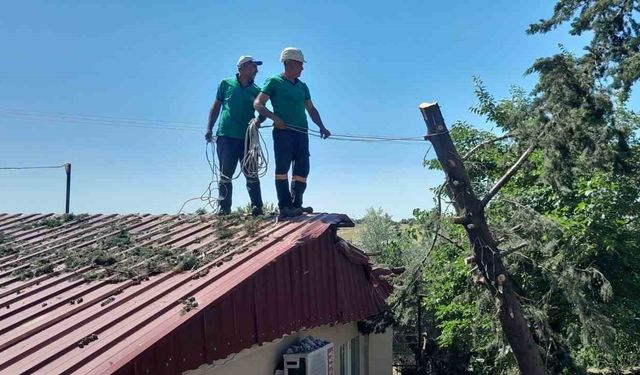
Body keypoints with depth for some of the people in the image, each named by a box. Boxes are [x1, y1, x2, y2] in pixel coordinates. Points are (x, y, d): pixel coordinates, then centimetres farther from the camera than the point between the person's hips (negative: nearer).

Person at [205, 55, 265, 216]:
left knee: (251, 174, 0)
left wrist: (258, 120, -17)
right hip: (225, 136, -1)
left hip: (247, 138, 1)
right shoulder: (226, 84, 8)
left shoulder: (256, 90, 11)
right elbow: (216, 107, 11)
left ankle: (257, 207, 1)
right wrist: (209, 128, 4)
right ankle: (224, 208, 8)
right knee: (225, 174, 3)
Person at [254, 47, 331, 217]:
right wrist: (273, 117, -18)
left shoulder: (302, 86, 21)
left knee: (302, 170, 3)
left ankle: (296, 204, 12)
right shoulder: (274, 82, 4)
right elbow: (258, 104, -3)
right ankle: (285, 206, -7)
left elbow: (311, 109, 24)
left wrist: (321, 127, 11)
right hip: (283, 131, -6)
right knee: (282, 168, -8)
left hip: (301, 132, 6)